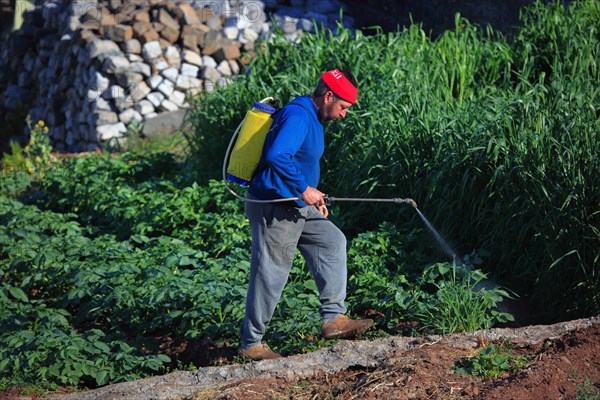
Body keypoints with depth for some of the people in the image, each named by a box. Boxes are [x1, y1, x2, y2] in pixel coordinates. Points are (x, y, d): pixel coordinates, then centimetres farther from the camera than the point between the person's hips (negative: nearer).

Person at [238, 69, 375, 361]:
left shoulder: (311, 119, 15)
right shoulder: (297, 116, -19)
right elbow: (277, 155, -33)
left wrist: (314, 199, 19)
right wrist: (304, 189, -25)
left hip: (296, 207, 10)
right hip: (273, 208, -10)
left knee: (332, 241, 9)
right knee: (270, 274, -2)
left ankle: (333, 318, 7)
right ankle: (251, 343, 10)